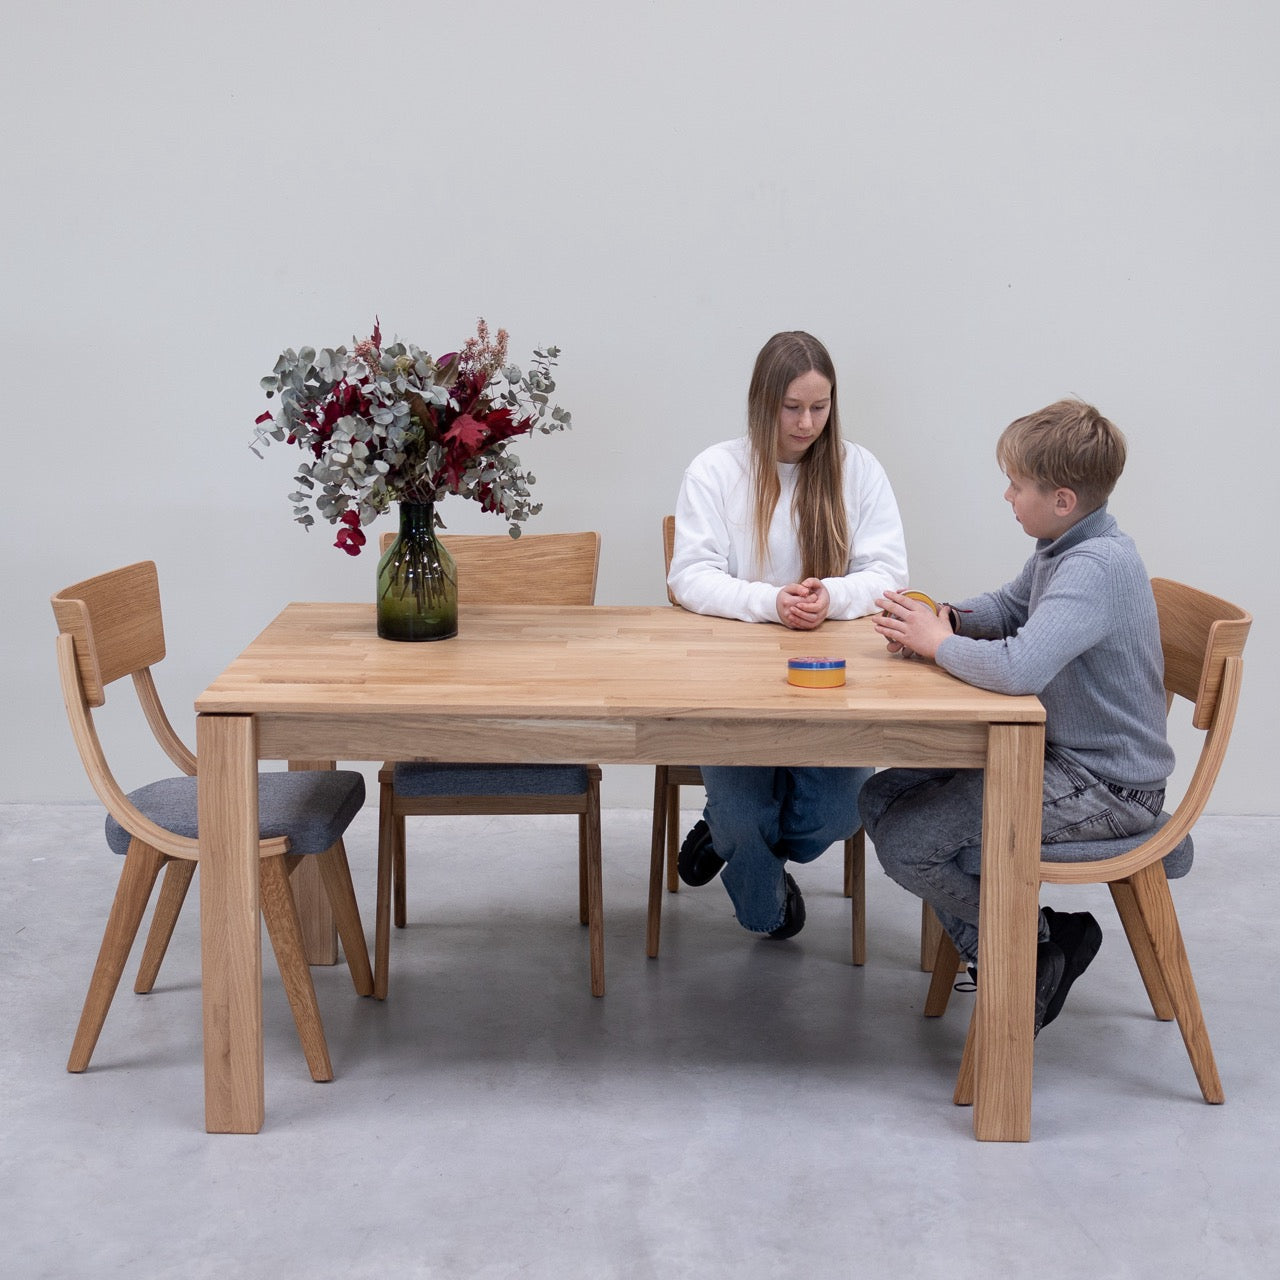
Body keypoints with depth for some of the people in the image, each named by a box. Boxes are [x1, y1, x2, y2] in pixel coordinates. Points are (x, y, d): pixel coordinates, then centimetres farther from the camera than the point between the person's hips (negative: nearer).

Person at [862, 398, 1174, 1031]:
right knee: (884, 796, 8)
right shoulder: (1061, 549, 6)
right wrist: (946, 618, 2)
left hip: (1105, 787, -10)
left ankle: (1047, 939, 5)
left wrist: (939, 642, -20)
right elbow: (1006, 607, 25)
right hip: (1058, 753, 10)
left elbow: (1019, 668, -39)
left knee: (905, 844, -16)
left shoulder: (1098, 565, -25)